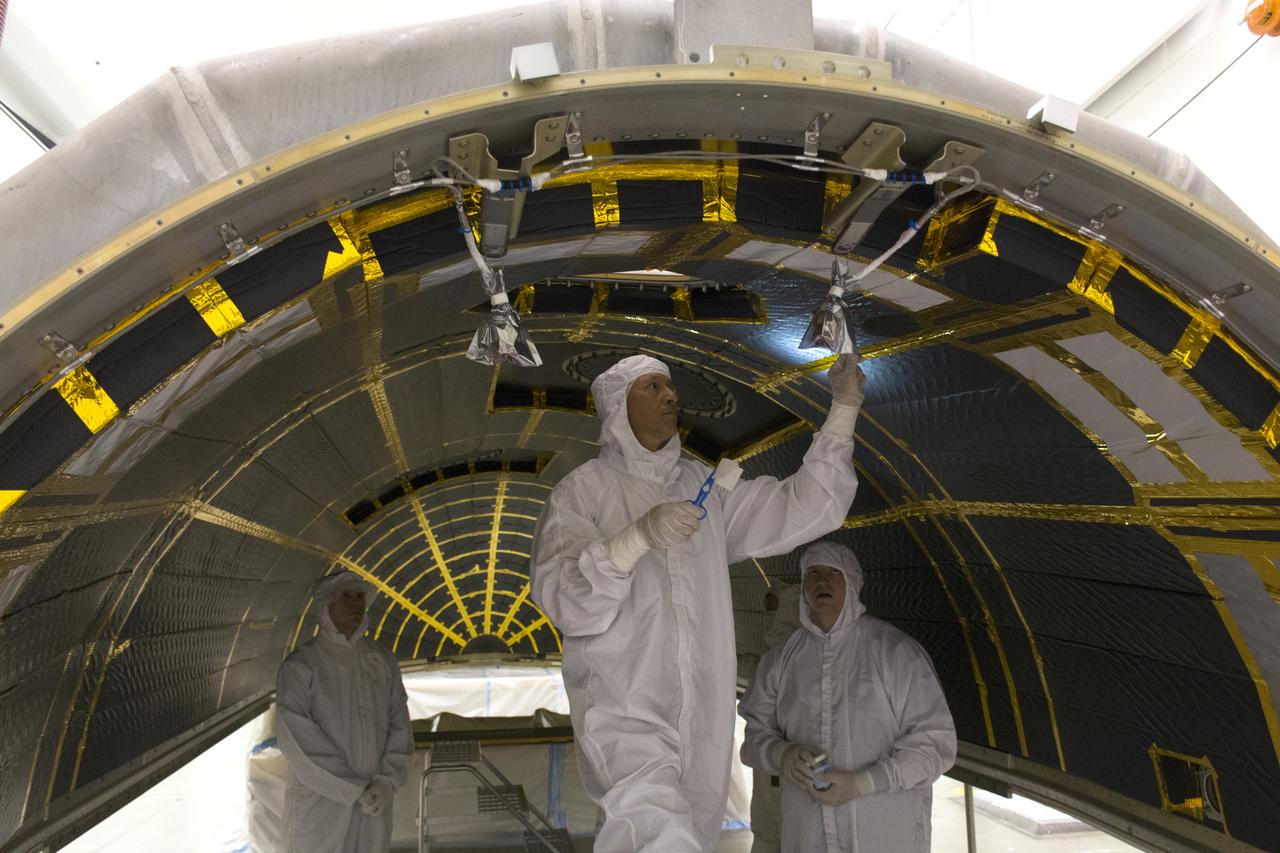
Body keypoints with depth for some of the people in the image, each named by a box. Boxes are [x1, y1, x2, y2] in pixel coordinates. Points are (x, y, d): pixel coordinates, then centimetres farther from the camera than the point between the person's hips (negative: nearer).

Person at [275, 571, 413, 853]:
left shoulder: (383, 661, 4)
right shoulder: (300, 665, -11)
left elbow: (399, 726, 2)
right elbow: (298, 740, -17)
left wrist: (386, 783, -13)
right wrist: (355, 790, -17)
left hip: (373, 803, 4)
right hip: (319, 803, -4)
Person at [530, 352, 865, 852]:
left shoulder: (704, 486, 14)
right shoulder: (584, 488, 0)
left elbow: (801, 509, 9)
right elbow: (560, 599, -11)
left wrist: (844, 408, 7)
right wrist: (638, 537, -25)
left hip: (704, 713, 5)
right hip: (623, 706, -5)